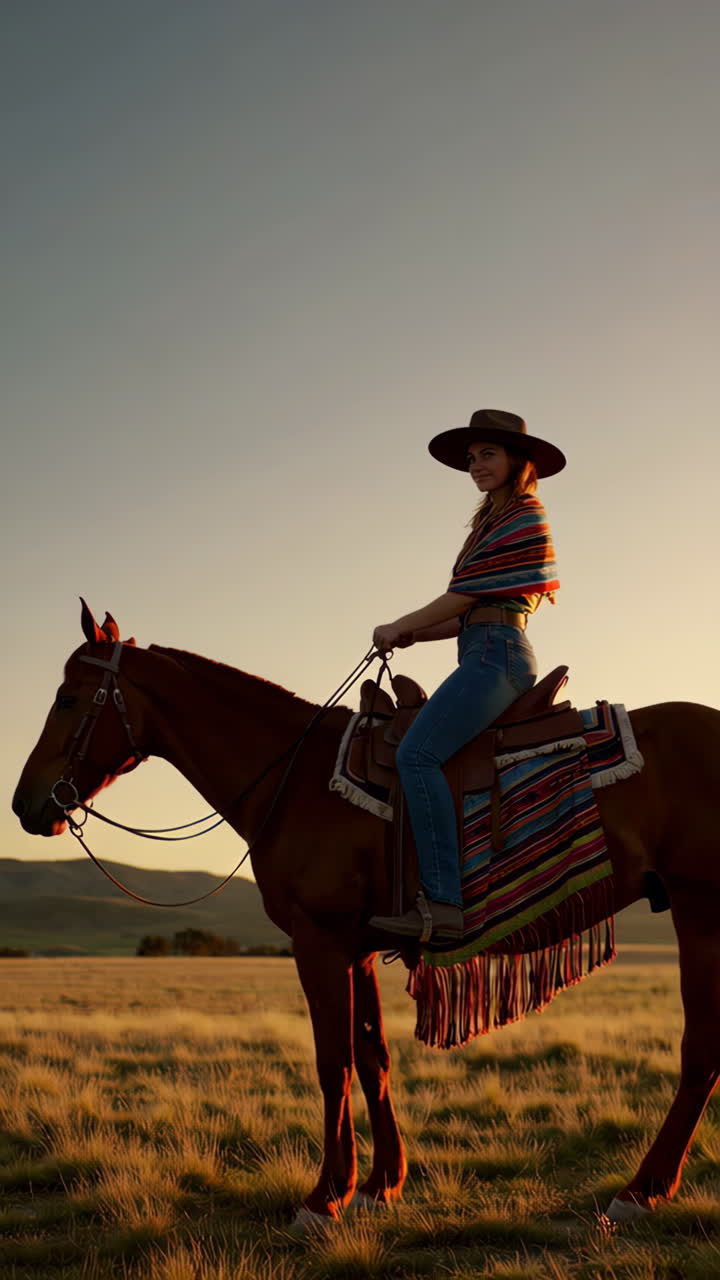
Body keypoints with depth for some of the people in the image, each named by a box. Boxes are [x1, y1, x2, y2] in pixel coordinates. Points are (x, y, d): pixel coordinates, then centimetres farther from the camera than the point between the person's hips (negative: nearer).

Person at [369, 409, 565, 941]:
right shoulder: (494, 522, 25)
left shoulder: (524, 517, -5)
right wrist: (414, 634, 9)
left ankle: (444, 902, -30)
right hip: (487, 659, 11)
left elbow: (464, 597, -10)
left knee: (417, 753, -24)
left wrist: (399, 627, 0)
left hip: (497, 655, -11)